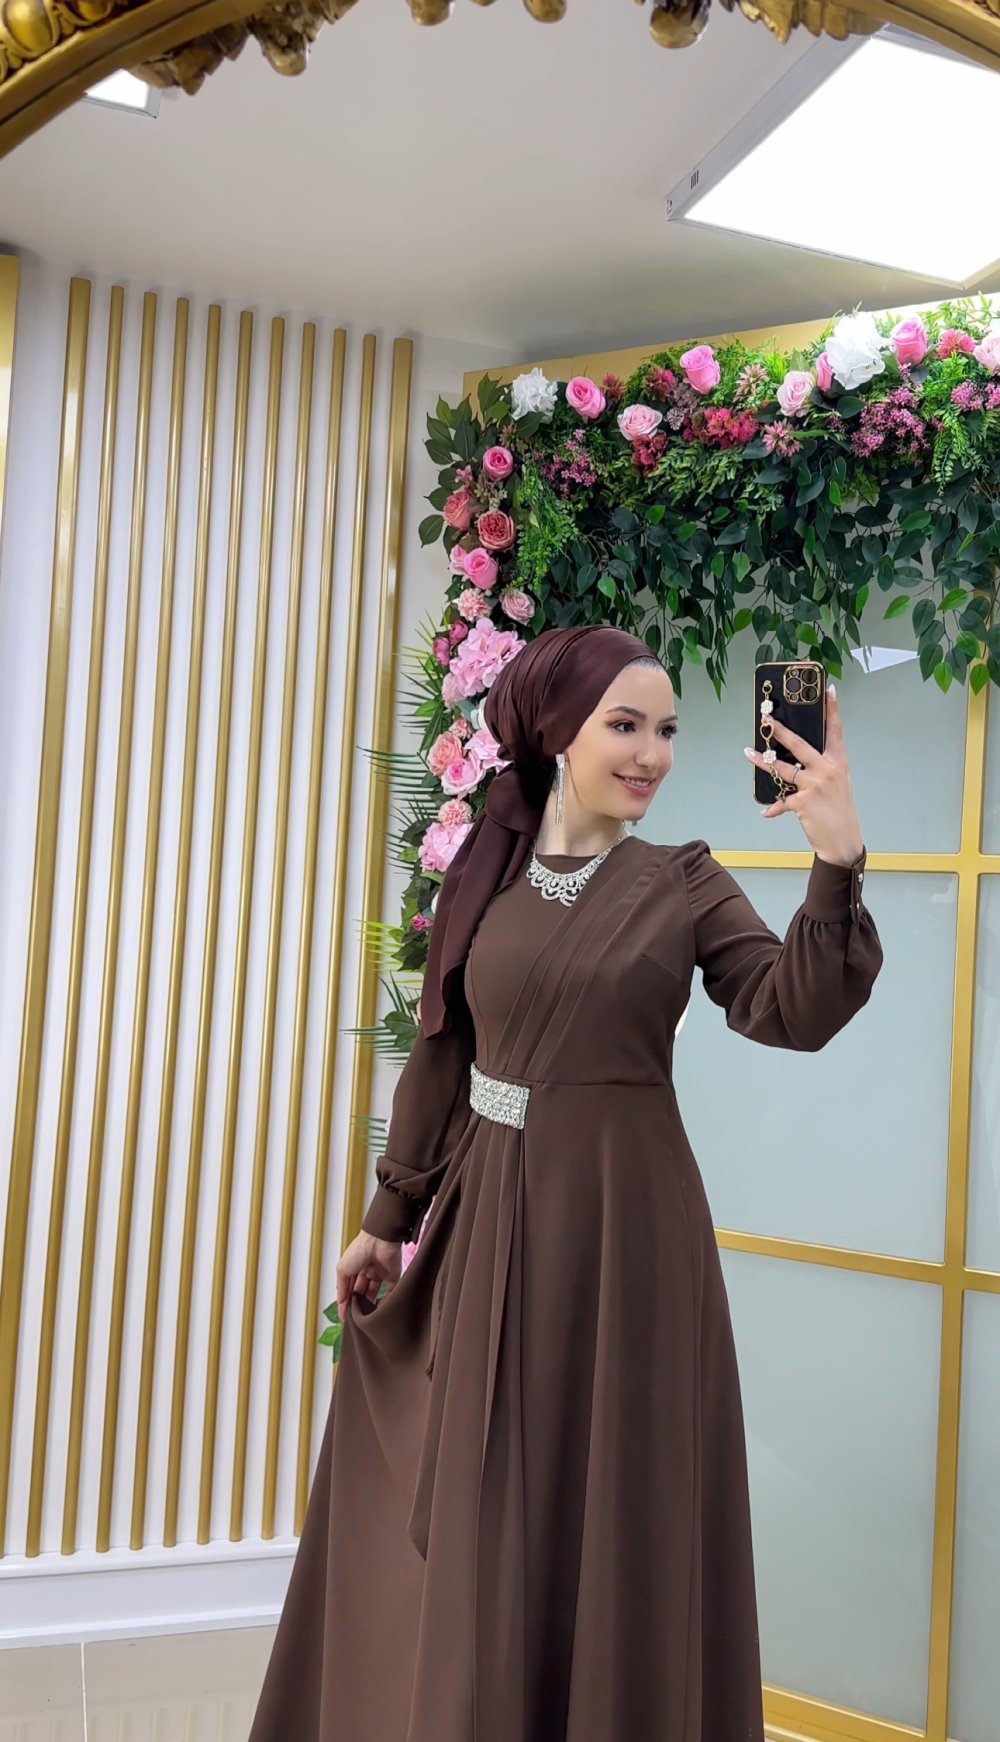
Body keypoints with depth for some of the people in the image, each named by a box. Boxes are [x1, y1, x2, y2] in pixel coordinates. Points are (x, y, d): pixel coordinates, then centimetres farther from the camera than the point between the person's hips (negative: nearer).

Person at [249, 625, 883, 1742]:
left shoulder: (685, 884, -2)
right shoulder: (484, 874, 3)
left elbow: (796, 1013, -16)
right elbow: (440, 1054, 8)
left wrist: (836, 861, -30)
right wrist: (388, 1217, 13)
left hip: (622, 1228, -2)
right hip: (488, 1219, 2)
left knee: (609, 1516, 9)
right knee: (472, 1518, 15)